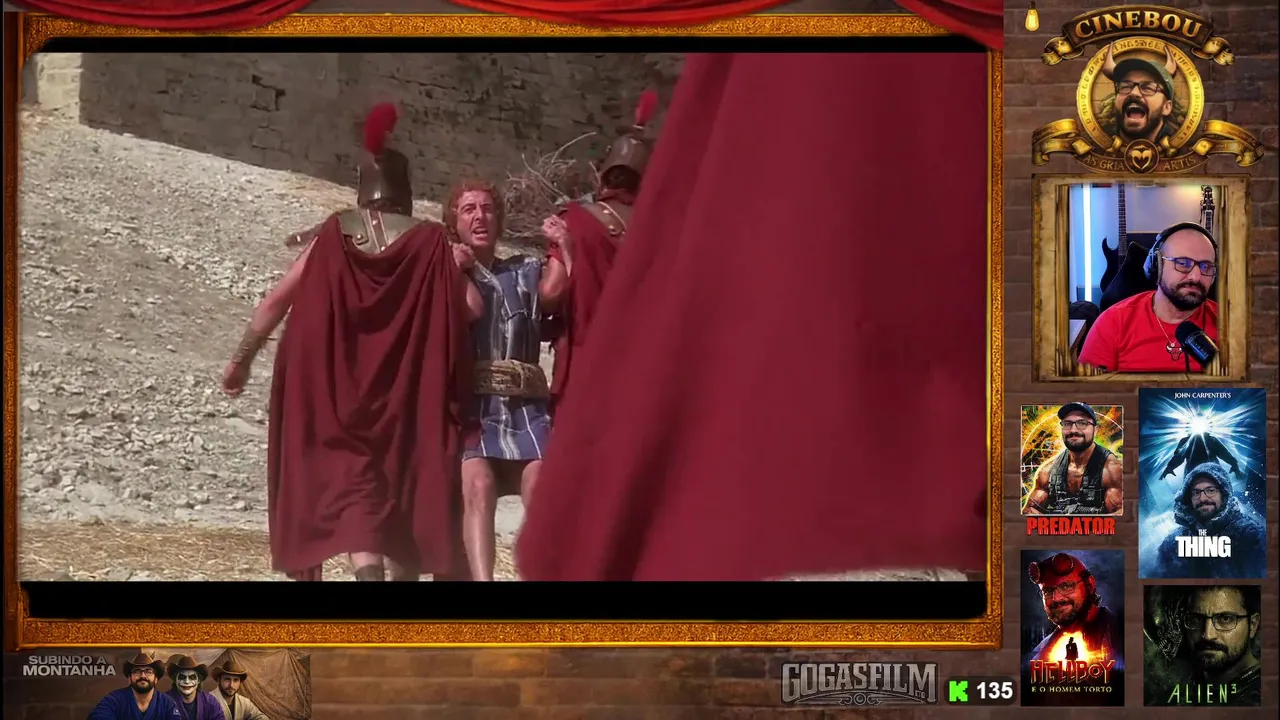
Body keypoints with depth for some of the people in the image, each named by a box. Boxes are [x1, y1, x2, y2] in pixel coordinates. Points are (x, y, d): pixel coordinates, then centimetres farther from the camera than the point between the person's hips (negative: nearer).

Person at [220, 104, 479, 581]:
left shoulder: (335, 234, 3)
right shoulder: (426, 240, 0)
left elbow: (276, 301, 1)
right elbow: (471, 306, -8)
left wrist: (242, 358, 12)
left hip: (338, 390, 0)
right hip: (407, 392, 0)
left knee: (351, 485, -5)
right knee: (404, 487, 15)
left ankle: (370, 570, -29)